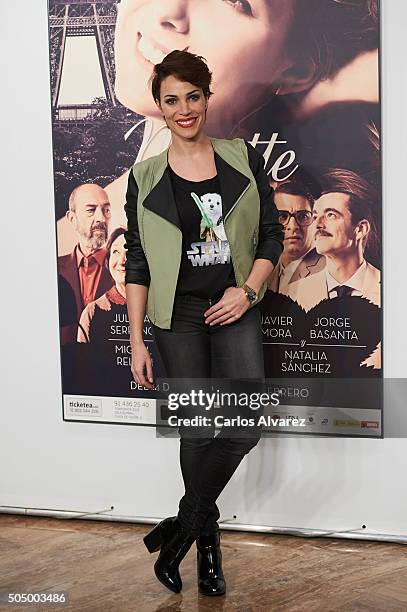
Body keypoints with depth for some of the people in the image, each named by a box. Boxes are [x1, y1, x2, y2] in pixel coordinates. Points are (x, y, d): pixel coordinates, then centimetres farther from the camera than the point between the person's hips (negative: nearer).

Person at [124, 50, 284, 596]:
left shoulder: (244, 160, 3)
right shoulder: (145, 178, 1)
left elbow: (272, 234, 7)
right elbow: (136, 263, 2)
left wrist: (248, 289, -9)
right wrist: (137, 341, -2)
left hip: (235, 311, 1)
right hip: (178, 316, -1)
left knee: (246, 427, -11)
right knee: (198, 432, 2)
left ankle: (184, 523, 10)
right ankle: (207, 538, 23)